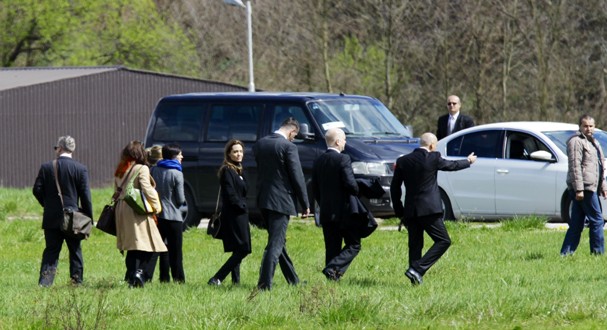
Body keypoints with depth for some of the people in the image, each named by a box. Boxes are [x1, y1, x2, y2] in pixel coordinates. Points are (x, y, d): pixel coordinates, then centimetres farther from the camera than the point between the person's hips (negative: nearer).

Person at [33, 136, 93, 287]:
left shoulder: (46, 167, -3)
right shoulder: (81, 169, -6)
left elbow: (37, 190, -1)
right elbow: (85, 195, -6)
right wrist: (88, 218, 2)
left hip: (51, 218, 1)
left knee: (51, 251, 5)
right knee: (75, 251, 10)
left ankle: (45, 282, -4)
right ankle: (77, 280, 12)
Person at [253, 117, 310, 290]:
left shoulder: (260, 144, 6)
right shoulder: (288, 147, -14)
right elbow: (297, 177, -11)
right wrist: (305, 204, -4)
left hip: (263, 198, 7)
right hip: (281, 200, -7)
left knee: (278, 241, 17)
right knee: (275, 244, -4)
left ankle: (293, 280, 29)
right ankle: (265, 283, -10)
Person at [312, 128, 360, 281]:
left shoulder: (319, 161, 8)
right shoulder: (343, 159, -13)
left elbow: (315, 188, 11)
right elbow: (350, 183, -19)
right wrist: (358, 193, 1)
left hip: (326, 212, 7)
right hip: (344, 211, -7)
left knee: (332, 249, 11)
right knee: (353, 245, 2)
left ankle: (332, 278, 7)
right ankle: (333, 268, -17)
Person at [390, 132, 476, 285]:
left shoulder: (403, 161, 6)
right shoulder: (433, 158, -6)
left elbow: (394, 188, 8)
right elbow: (452, 165, 12)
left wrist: (399, 212, 16)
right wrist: (468, 161, 32)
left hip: (410, 211, 6)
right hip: (429, 209, -5)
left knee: (415, 244, 13)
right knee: (443, 241, 0)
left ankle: (415, 279, 11)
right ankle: (417, 270, -13)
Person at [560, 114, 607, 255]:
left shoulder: (593, 142, 23)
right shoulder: (576, 142, -8)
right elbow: (575, 167, -16)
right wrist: (579, 189, -21)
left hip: (591, 188, 9)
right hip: (584, 188, -9)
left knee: (576, 224, 8)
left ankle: (566, 253, 9)